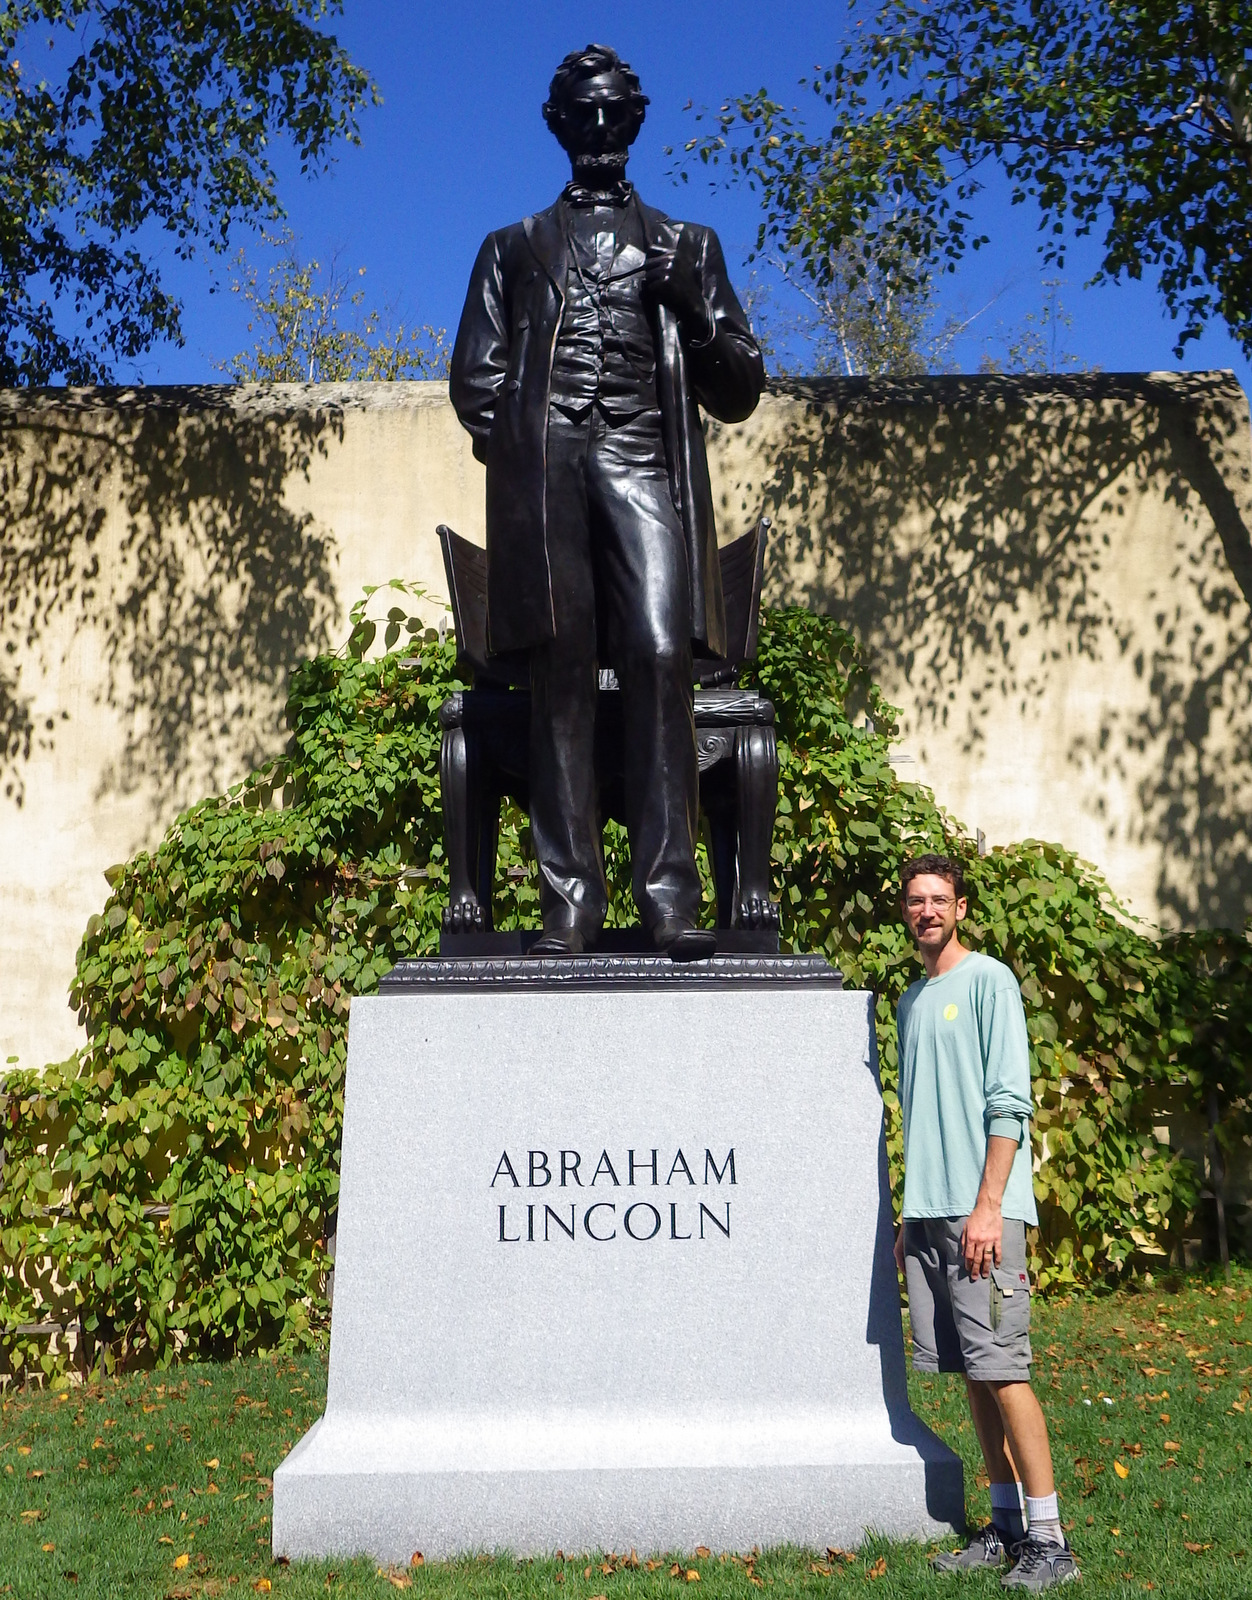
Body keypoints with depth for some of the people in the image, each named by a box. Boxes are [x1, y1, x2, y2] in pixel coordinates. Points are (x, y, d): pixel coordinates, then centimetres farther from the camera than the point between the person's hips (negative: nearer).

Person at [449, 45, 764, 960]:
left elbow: (739, 393, 18)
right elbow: (476, 380, 19)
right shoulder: (515, 248, 26)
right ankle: (571, 901, -10)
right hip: (545, 465, 1)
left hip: (647, 462, 0)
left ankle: (670, 894, -18)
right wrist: (518, 453, 1)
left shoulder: (687, 247, 25)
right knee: (561, 671, -9)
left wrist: (693, 308, 1)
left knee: (661, 656, -18)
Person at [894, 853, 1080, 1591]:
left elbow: (1008, 1105, -11)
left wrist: (987, 1206, -17)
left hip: (982, 1209, -7)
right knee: (971, 1372, 10)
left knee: (1002, 1368, -7)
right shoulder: (913, 999, 17)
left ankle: (1050, 1540, 1)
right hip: (930, 1210, 7)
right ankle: (1006, 1525, 18)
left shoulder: (989, 981, -4)